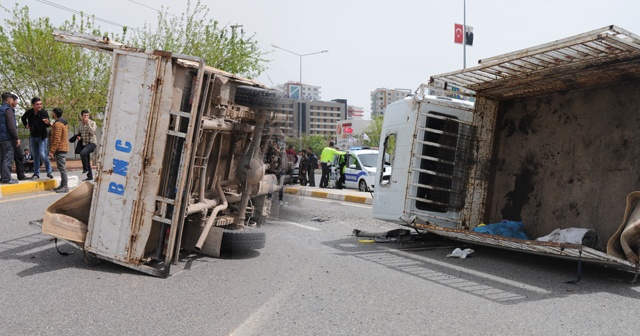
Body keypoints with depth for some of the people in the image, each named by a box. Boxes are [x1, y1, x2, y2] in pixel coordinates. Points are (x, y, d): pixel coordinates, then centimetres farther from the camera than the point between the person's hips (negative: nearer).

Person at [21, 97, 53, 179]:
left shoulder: (44, 112, -15)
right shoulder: (29, 112, -6)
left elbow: (48, 126, -20)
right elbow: (23, 118, 18)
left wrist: (47, 123, -41)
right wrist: (26, 125, 5)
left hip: (42, 137, -4)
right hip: (33, 137, 4)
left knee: (43, 155, -13)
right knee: (35, 156, 10)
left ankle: (49, 172, 2)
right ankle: (36, 173, 18)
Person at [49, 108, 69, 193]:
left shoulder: (58, 124, -15)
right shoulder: (63, 123, 17)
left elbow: (57, 139, -20)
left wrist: (52, 151, -18)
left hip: (60, 149, -10)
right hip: (63, 148, 10)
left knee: (62, 168, -10)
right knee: (61, 167, 13)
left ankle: (65, 186, -11)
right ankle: (62, 185, 17)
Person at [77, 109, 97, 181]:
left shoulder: (92, 123, -4)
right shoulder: (80, 125, 12)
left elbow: (92, 132, -19)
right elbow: (79, 133, 25)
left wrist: (88, 123, -21)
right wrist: (78, 137, 2)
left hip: (91, 143, -6)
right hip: (84, 144, 6)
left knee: (82, 153, -32)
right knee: (87, 161, 10)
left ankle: (85, 169, -16)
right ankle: (90, 176, 19)